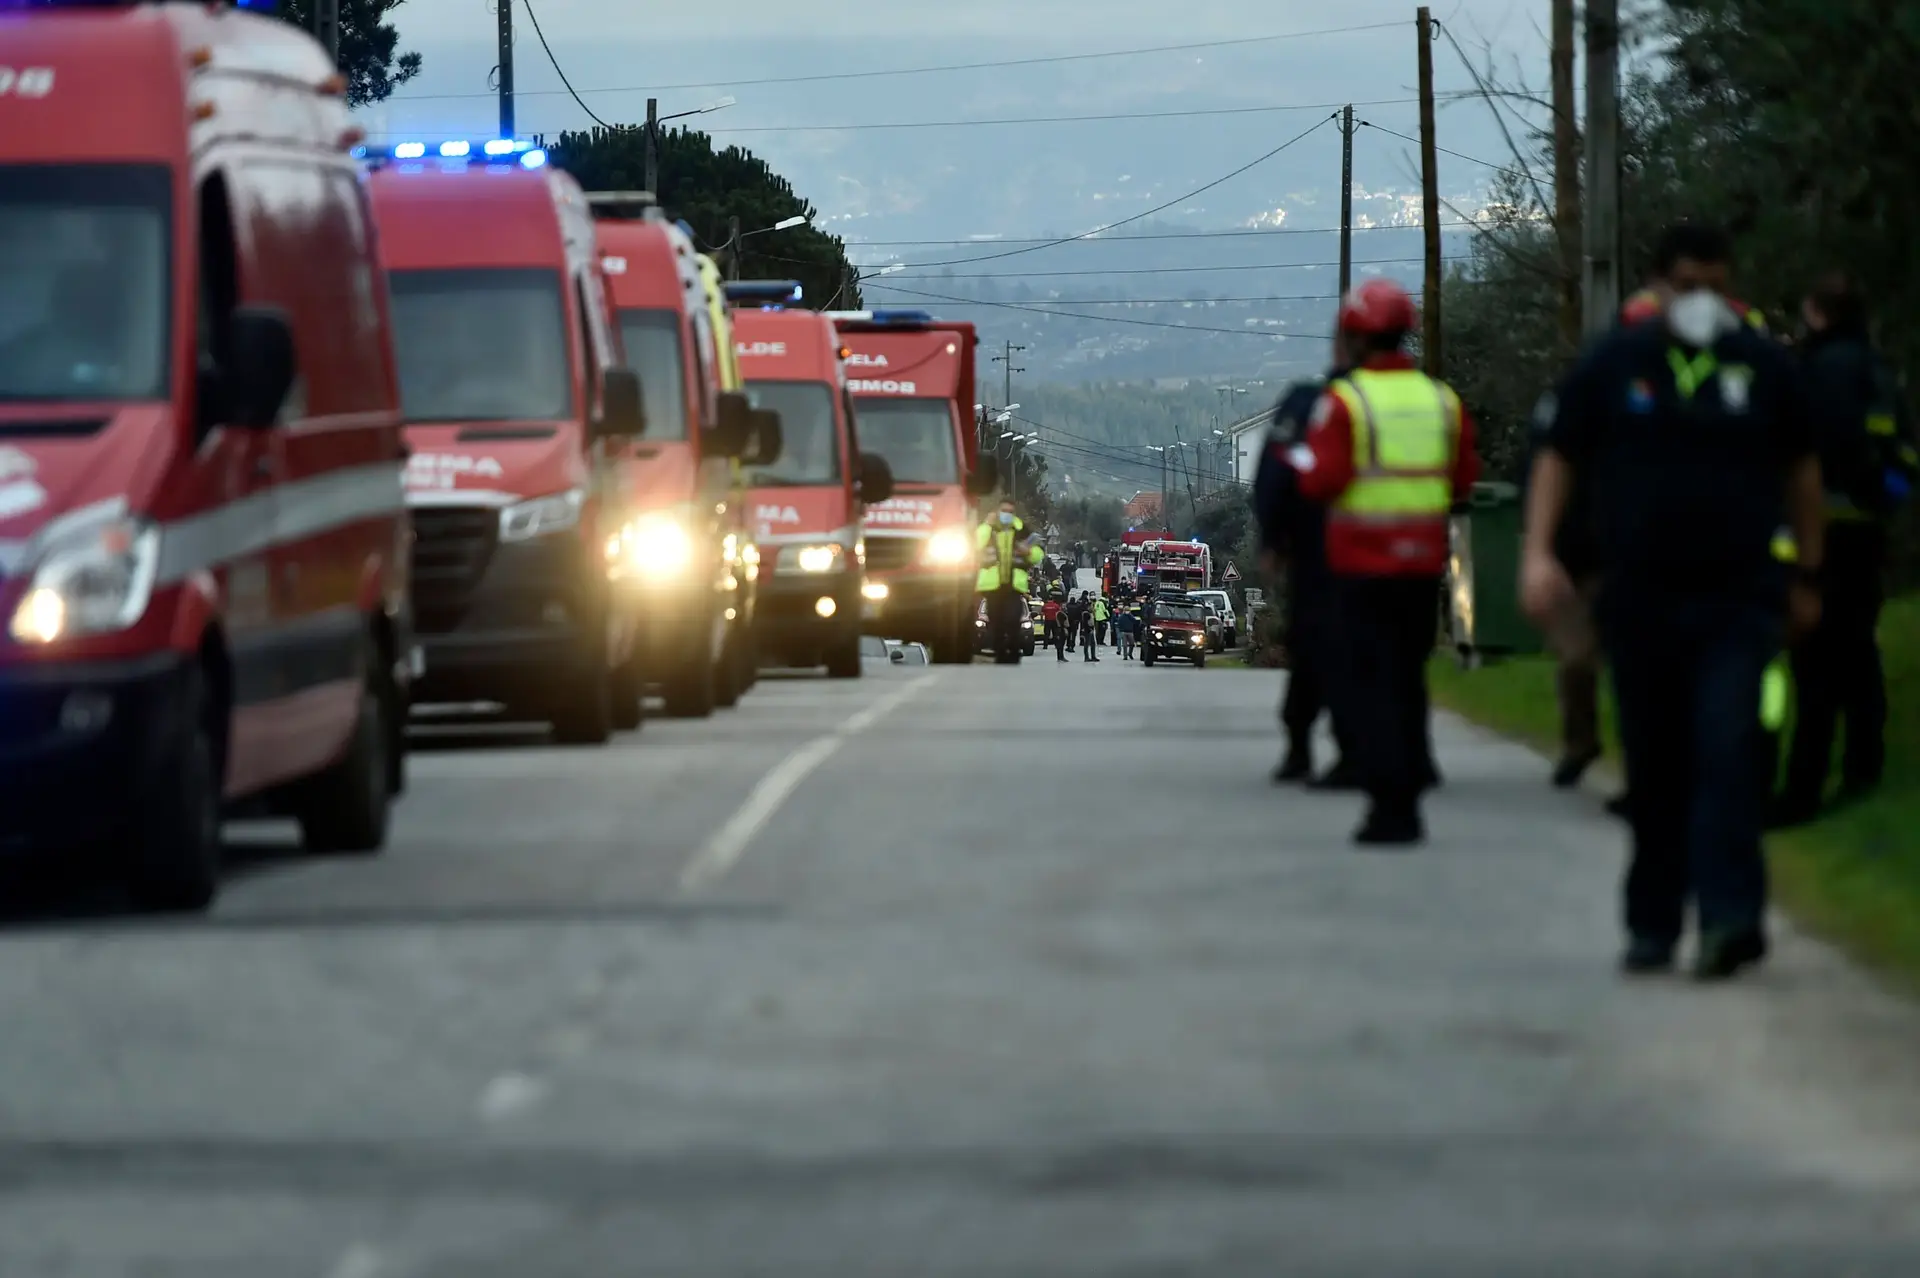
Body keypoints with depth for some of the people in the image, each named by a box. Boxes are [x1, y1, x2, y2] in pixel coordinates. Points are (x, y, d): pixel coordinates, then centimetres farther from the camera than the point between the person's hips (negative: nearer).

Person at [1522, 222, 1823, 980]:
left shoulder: (1763, 367, 5)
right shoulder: (1613, 366, 4)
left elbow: (1801, 469, 15)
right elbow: (1558, 459, 7)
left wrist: (1807, 573, 17)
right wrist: (1538, 553, -6)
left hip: (1739, 599, -1)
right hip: (1641, 599, 1)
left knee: (1727, 752, -16)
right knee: (1654, 769, 7)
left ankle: (1731, 916, -23)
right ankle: (1652, 926, 16)